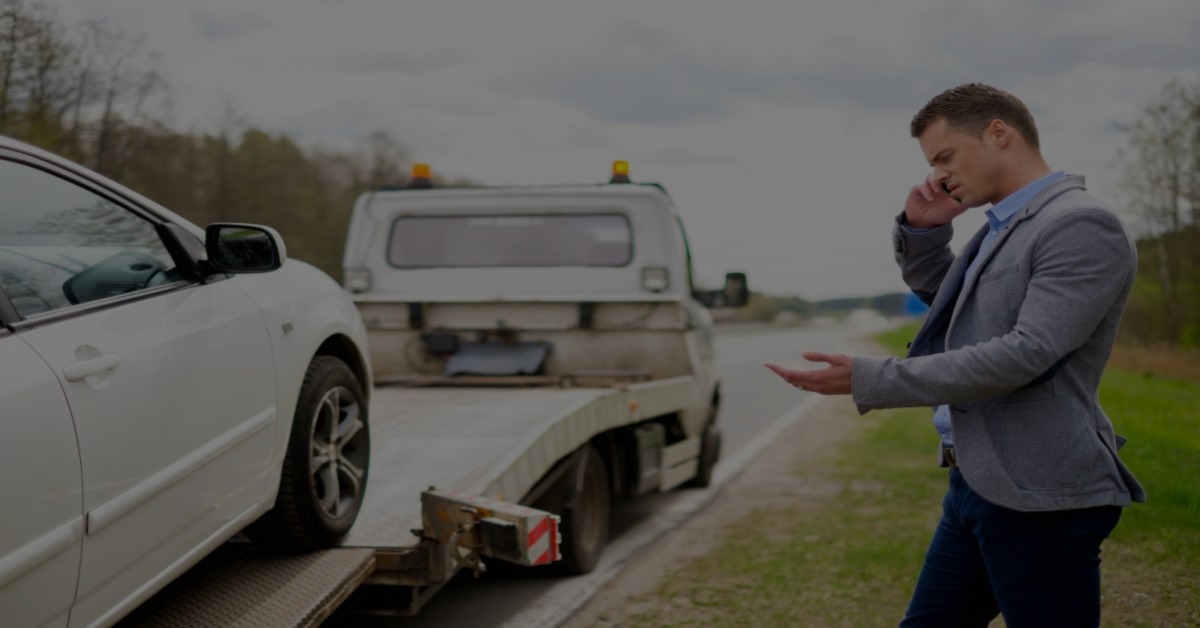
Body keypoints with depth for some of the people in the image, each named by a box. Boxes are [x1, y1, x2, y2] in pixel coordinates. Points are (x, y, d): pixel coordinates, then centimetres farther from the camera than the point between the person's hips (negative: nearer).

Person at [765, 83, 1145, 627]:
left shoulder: (1083, 226, -13)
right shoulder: (1001, 228, 15)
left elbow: (1025, 355, -23)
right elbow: (940, 296, 32)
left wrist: (869, 379, -21)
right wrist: (922, 229, 10)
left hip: (1039, 497, -9)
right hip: (977, 483, 9)